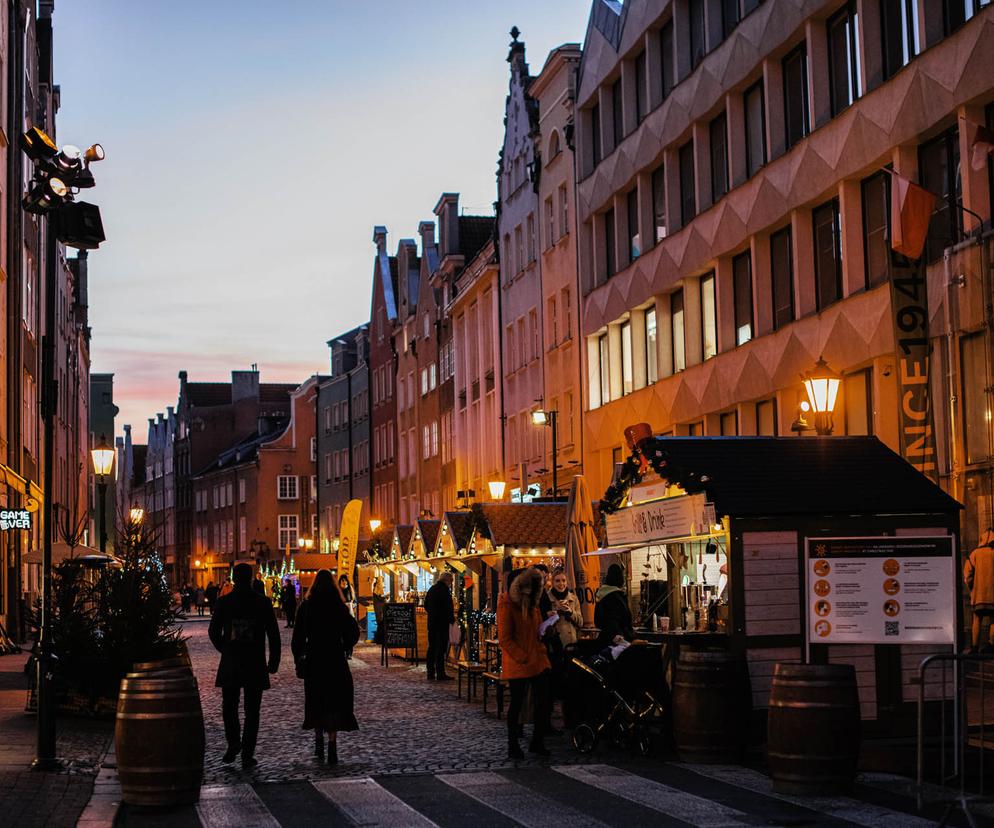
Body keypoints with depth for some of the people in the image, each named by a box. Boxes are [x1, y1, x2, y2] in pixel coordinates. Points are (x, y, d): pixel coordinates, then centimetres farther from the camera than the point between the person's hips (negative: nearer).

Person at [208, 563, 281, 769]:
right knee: (252, 711, 5)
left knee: (229, 706, 18)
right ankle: (247, 755, 3)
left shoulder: (224, 602, -4)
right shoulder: (263, 603, -5)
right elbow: (273, 634, -1)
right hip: (255, 665, 0)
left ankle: (234, 743, 4)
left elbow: (213, 631, 1)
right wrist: (273, 661, 8)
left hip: (230, 665, 0)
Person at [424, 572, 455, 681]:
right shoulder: (445, 590, -13)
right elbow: (448, 607, -17)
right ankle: (440, 674, -4)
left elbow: (426, 606, 17)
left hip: (432, 623, 8)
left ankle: (431, 673, 13)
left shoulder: (431, 590, 12)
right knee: (441, 648, -4)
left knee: (432, 647, 11)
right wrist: (452, 618, -5)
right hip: (442, 623, -8)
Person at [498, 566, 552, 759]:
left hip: (538, 661, 7)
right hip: (517, 664, -7)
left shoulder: (532, 603, 14)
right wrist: (523, 658, -16)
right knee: (517, 703, 1)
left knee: (545, 701, 5)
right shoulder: (506, 604, -11)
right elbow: (504, 639, -15)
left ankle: (537, 742, 18)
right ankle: (513, 747, 13)